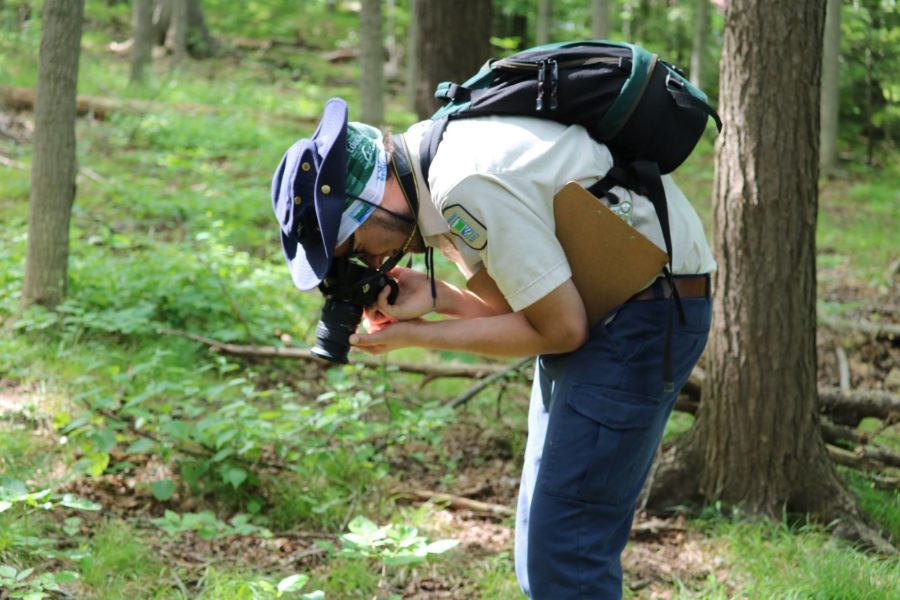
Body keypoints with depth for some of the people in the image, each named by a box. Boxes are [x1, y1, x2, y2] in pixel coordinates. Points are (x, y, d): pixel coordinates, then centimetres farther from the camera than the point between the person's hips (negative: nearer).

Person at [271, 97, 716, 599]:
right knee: (546, 542, 13)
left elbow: (561, 329, -20)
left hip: (645, 313, -10)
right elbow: (529, 301, 9)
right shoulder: (437, 158, 5)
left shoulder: (470, 187, -26)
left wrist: (420, 335, -13)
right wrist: (436, 297, -8)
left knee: (563, 550, -11)